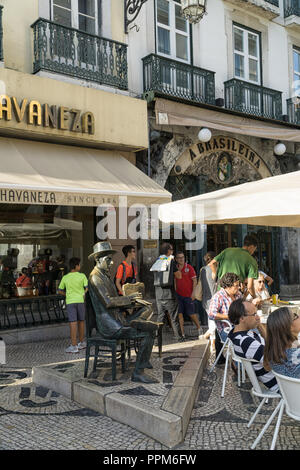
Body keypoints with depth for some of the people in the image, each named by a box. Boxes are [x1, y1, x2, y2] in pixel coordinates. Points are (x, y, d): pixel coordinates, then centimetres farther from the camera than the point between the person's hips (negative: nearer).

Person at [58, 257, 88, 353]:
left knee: (73, 323, -5)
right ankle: (82, 342, 27)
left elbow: (60, 290, 10)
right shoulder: (82, 276, -1)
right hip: (80, 300, 1)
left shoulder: (65, 278, 3)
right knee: (81, 321, 15)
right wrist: (84, 295, 9)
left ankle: (74, 346, -8)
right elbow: (87, 288, -6)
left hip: (70, 302, -1)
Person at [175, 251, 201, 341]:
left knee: (191, 313, 1)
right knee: (180, 314, 1)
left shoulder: (189, 268, -4)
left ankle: (199, 328, 26)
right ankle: (182, 334, 9)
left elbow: (194, 280, -4)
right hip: (179, 295, 3)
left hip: (188, 295, -3)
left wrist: (193, 293, -10)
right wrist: (175, 291, 7)